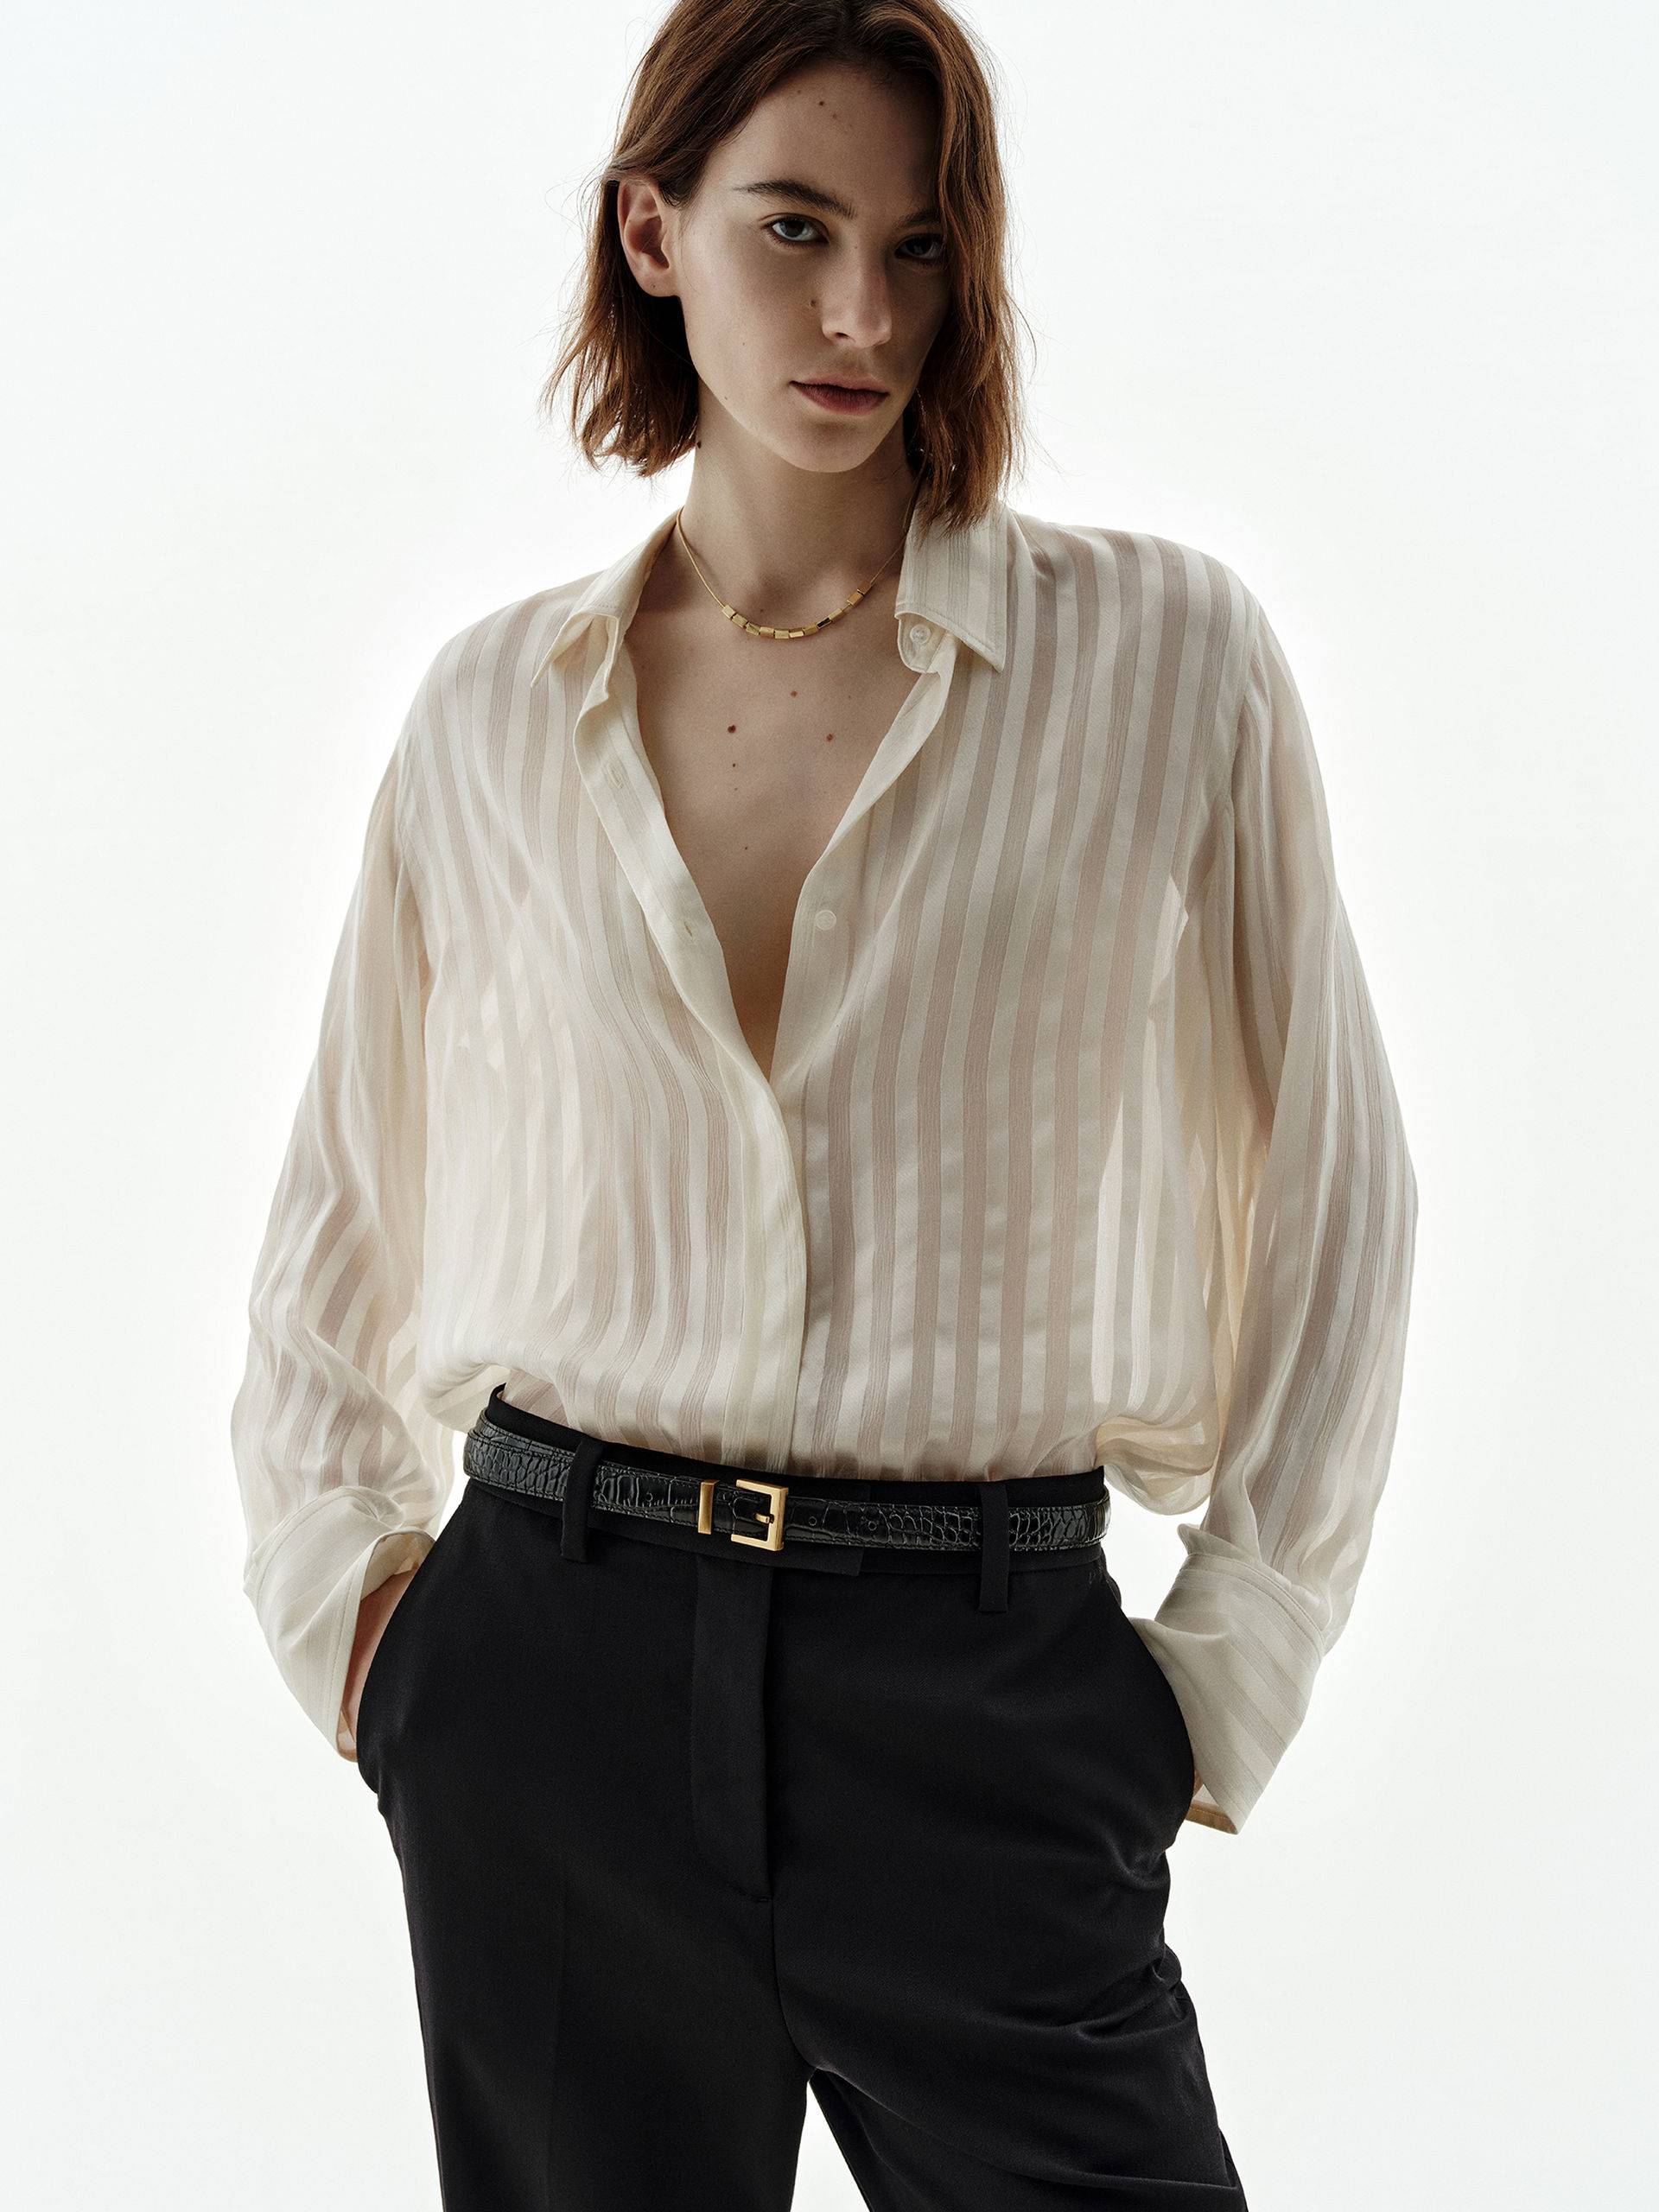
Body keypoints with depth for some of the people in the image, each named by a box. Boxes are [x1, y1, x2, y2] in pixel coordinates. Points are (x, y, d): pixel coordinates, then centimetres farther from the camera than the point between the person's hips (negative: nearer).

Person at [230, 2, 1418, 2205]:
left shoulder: (1162, 652, -3)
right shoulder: (499, 708, 4)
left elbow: (1327, 1189, 4)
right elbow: (350, 1191, 17)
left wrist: (1228, 1681, 2)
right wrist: (334, 1585, 10)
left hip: (983, 1697, -2)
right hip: (559, 1666, 2)